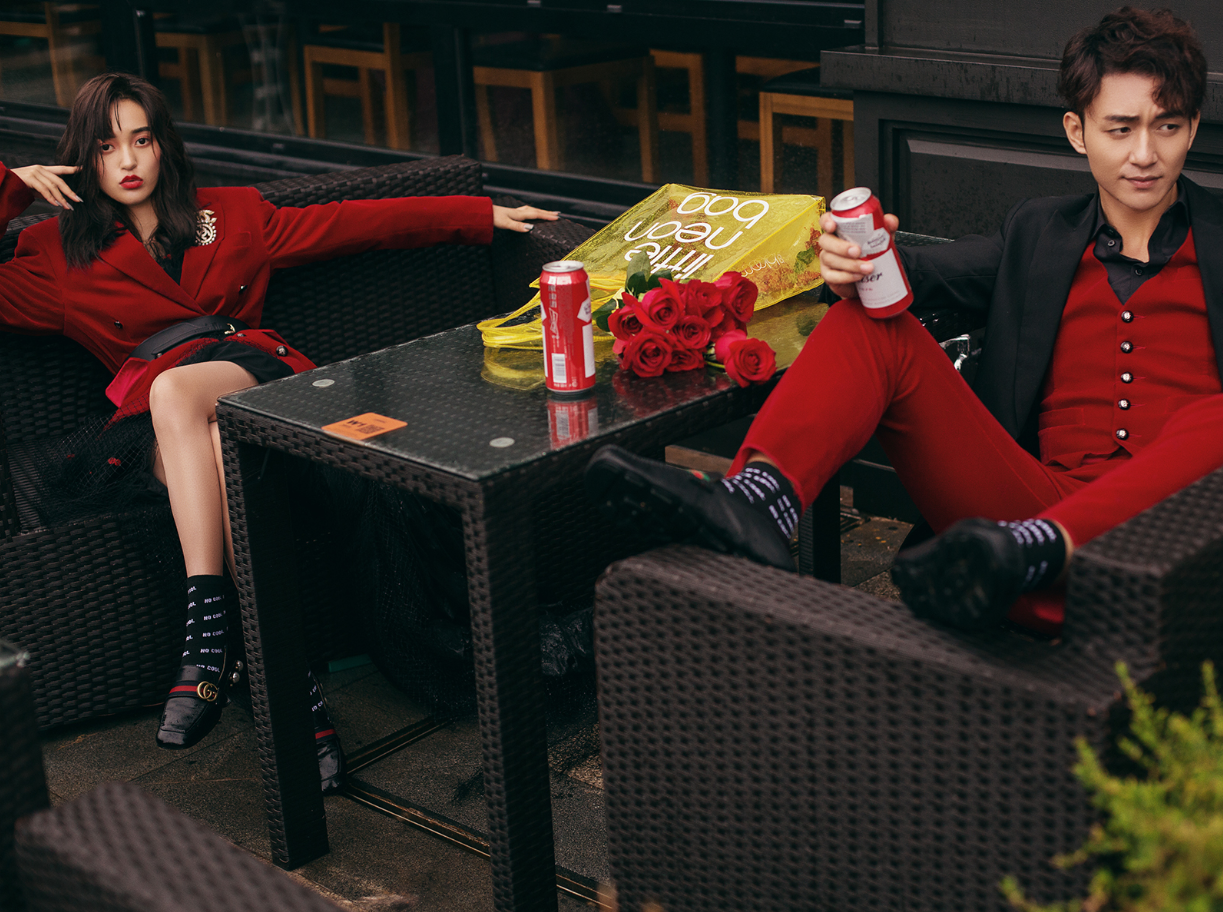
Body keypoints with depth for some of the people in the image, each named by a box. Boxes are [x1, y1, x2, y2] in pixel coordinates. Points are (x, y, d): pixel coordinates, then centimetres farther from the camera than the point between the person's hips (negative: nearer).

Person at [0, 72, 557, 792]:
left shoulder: (231, 215, 24)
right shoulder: (60, 254, 22)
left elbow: (355, 222, 22)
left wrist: (485, 216, 20)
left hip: (255, 373, 0)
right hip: (154, 417, 0)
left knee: (174, 391, -37)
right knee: (223, 447, -38)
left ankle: (209, 627, -42)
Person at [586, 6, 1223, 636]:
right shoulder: (1037, 234, 20)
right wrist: (851, 264, -14)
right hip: (1038, 500, 3)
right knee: (868, 325, -8)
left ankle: (1026, 552, -55)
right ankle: (759, 497, -34)